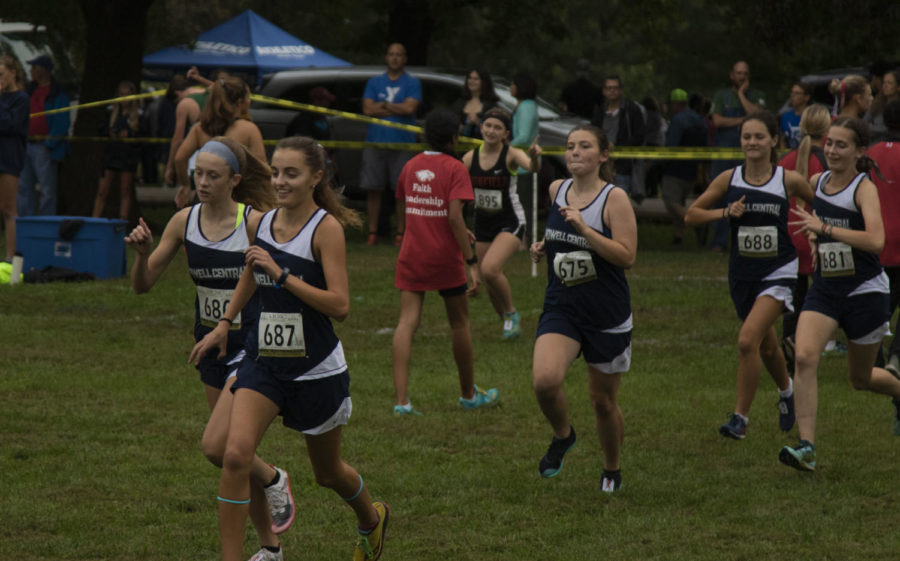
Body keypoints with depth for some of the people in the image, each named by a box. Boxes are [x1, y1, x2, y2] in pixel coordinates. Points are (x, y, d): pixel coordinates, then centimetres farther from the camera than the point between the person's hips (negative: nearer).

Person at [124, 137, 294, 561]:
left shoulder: (256, 222, -15)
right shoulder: (185, 222, -2)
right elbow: (142, 285, -1)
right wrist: (142, 253, -19)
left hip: (252, 346, -5)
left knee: (216, 446, -19)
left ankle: (273, 480, 11)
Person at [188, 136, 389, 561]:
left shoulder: (326, 228, -15)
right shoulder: (259, 224, 1)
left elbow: (340, 306, -22)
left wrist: (282, 275, -27)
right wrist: (225, 324, 25)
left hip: (315, 367, -4)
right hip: (264, 362, 4)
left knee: (327, 472, 17)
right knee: (236, 455, -19)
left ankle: (371, 518, 49)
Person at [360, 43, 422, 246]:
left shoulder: (412, 83, 6)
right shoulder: (374, 82, 13)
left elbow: (410, 107, -10)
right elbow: (368, 109, 0)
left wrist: (383, 105, -3)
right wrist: (397, 109, -5)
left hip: (402, 143, -2)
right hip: (375, 142, 2)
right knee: (373, 190, 0)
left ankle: (400, 233, 3)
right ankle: (372, 232, 5)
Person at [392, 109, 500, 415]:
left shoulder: (410, 166, 6)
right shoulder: (455, 169, -11)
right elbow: (454, 217, -20)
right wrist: (472, 262, -19)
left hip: (411, 255, 4)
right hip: (445, 258, -4)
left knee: (406, 323, -4)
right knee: (460, 324, 14)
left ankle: (401, 400, -17)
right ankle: (469, 394, 28)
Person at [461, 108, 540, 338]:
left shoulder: (511, 154, -14)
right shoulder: (470, 158, -2)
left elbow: (532, 168, -35)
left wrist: (534, 157, -58)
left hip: (510, 223, -5)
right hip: (483, 224, 5)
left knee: (490, 269, -25)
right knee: (491, 284, 9)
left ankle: (511, 312, 0)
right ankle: (512, 326, 32)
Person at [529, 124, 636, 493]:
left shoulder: (615, 198, -11)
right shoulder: (556, 190, 5)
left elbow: (627, 256, -19)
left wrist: (585, 229, -26)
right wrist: (543, 247, 6)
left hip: (607, 315, -3)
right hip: (561, 308, 3)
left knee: (603, 400, 9)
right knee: (544, 380, -22)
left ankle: (612, 471, 34)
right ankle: (563, 435, 9)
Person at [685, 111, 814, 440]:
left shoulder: (789, 180, -8)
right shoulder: (729, 180, -3)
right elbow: (691, 215, 0)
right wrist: (725, 212, -14)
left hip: (778, 272, -4)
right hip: (742, 274, 4)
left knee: (748, 340, -21)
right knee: (766, 345, 20)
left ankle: (740, 417, -12)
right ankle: (786, 391, 51)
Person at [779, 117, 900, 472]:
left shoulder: (864, 189, -15)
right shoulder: (818, 183, 3)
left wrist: (825, 229, -31)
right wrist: (815, 239, 9)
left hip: (865, 292, -4)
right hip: (824, 290, 4)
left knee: (861, 378, 12)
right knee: (805, 357, -20)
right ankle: (806, 446, -23)